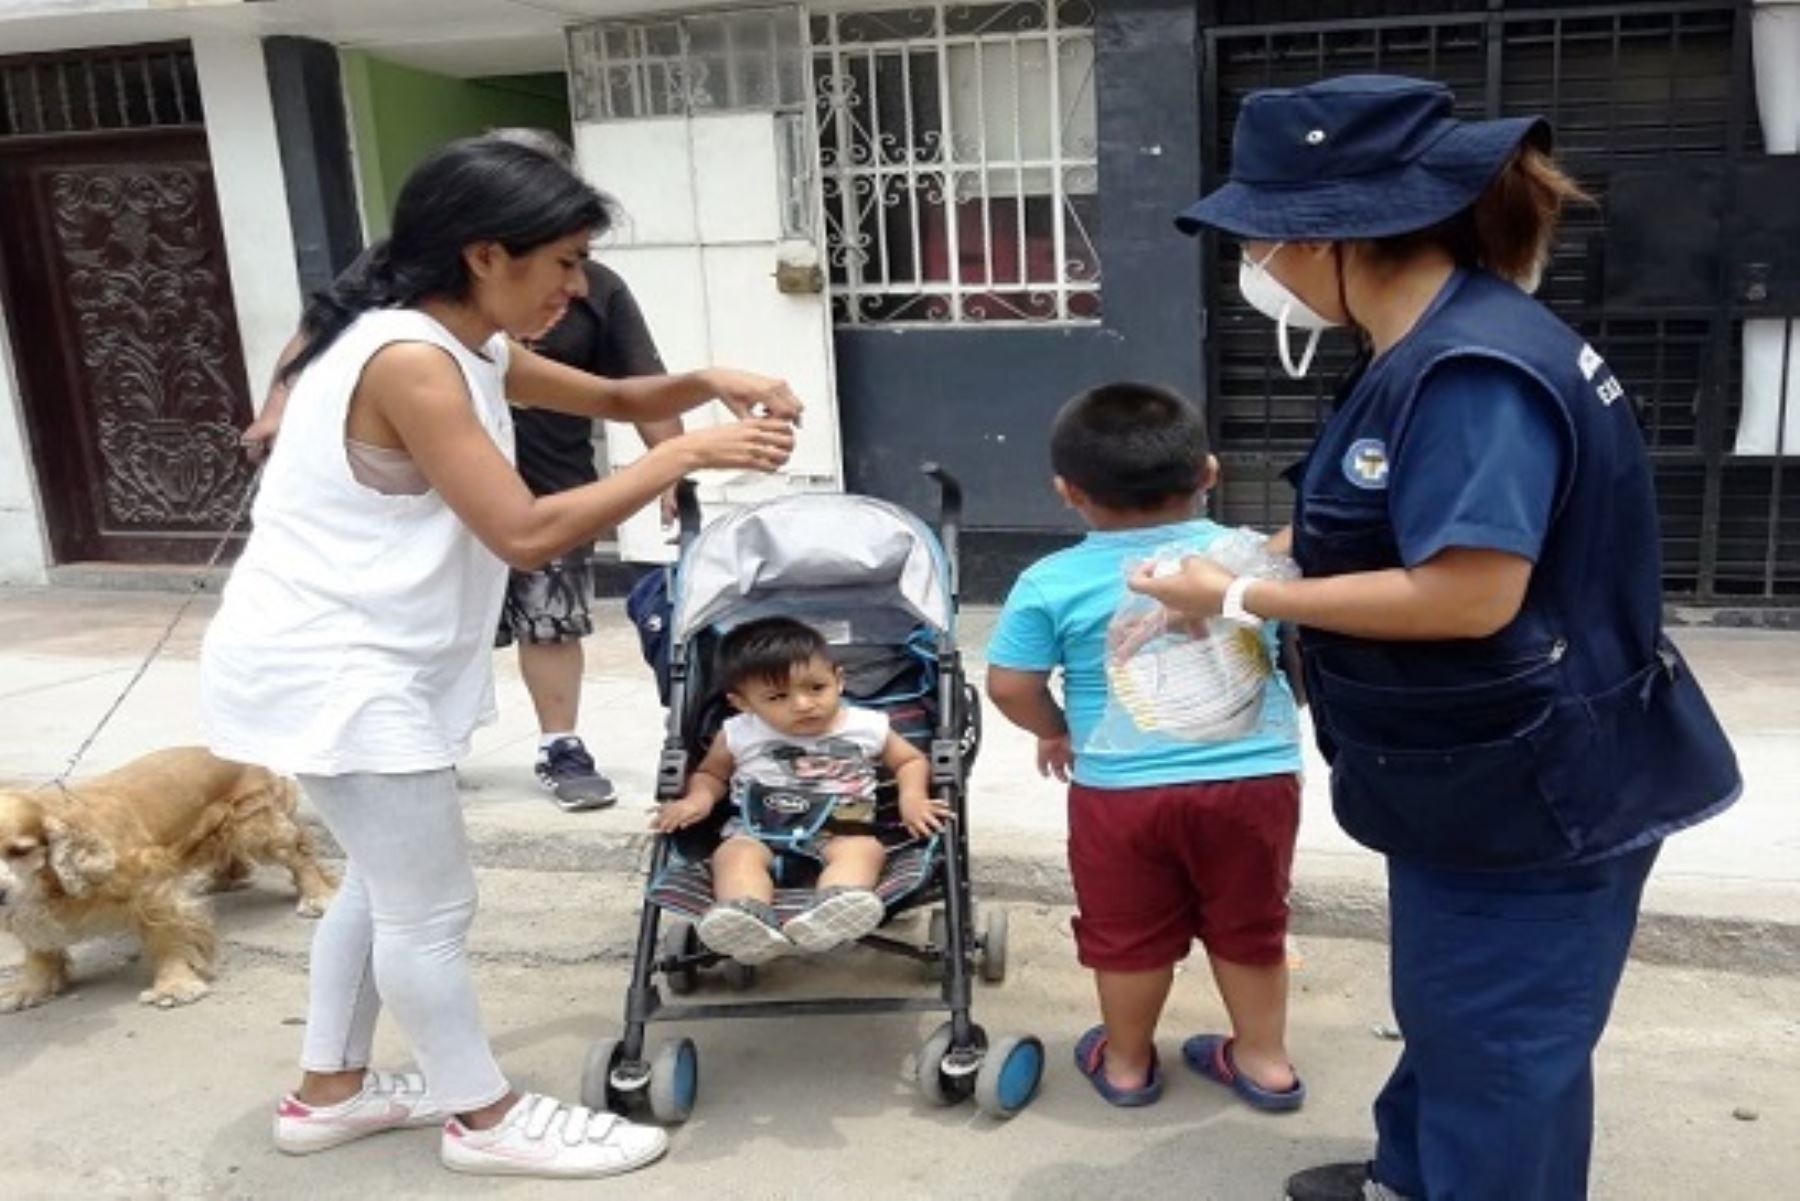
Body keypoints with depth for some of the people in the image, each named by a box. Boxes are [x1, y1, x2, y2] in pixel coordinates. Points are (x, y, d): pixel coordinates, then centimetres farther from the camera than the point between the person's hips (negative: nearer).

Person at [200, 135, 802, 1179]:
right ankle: (487, 1117, 22)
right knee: (433, 904, 3)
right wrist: (686, 457, -25)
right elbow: (526, 533, -29)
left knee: (389, 882, 22)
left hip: (354, 659, 10)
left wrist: (709, 384, -3)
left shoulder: (464, 347, 7)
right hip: (334, 670, -10)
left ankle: (331, 1091, 38)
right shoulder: (409, 361, -24)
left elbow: (612, 398, 17)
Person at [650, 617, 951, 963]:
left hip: (841, 831, -1)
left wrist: (912, 797, -5)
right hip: (757, 830, 1)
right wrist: (699, 799, -3)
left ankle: (832, 911, -60)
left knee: (865, 850, -31)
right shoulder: (738, 735, 4)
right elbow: (709, 774, 19)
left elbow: (911, 761, 15)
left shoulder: (867, 727, 2)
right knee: (734, 854, -28)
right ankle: (747, 920, -56)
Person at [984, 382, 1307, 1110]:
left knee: (1128, 935, 16)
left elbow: (1010, 686, -6)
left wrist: (1056, 732, 13)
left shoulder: (1052, 583, -8)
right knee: (1250, 929, 20)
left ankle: (1126, 1064, 33)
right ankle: (1264, 1061, 33)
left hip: (1121, 791, -2)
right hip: (1256, 778, 2)